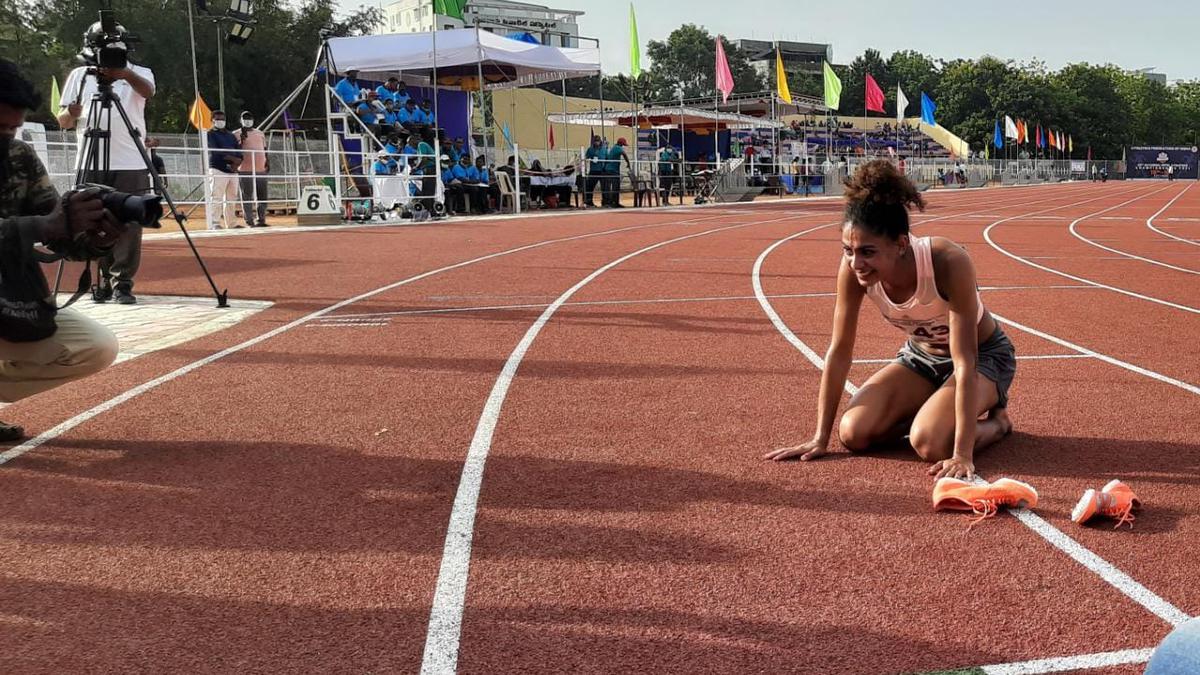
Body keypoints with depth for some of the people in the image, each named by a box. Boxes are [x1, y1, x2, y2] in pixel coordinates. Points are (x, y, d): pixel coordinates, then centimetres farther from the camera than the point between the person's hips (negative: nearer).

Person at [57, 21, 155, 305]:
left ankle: (124, 282, 3)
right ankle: (104, 280, 11)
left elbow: (147, 91, -18)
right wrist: (72, 113, -17)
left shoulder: (138, 73, 6)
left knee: (129, 226, -4)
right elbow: (62, 120, 7)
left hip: (131, 165, -2)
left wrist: (126, 74, -39)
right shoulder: (80, 75, 11)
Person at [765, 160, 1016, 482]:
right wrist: (820, 438, -12)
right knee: (854, 433, -15)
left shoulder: (948, 263, -37)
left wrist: (962, 454, -39)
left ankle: (996, 420, 2)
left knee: (928, 442, -29)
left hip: (984, 356, -5)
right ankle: (934, 409, 11)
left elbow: (965, 362, -35)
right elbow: (839, 351, -15)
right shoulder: (853, 268, -24)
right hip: (921, 355, 5)